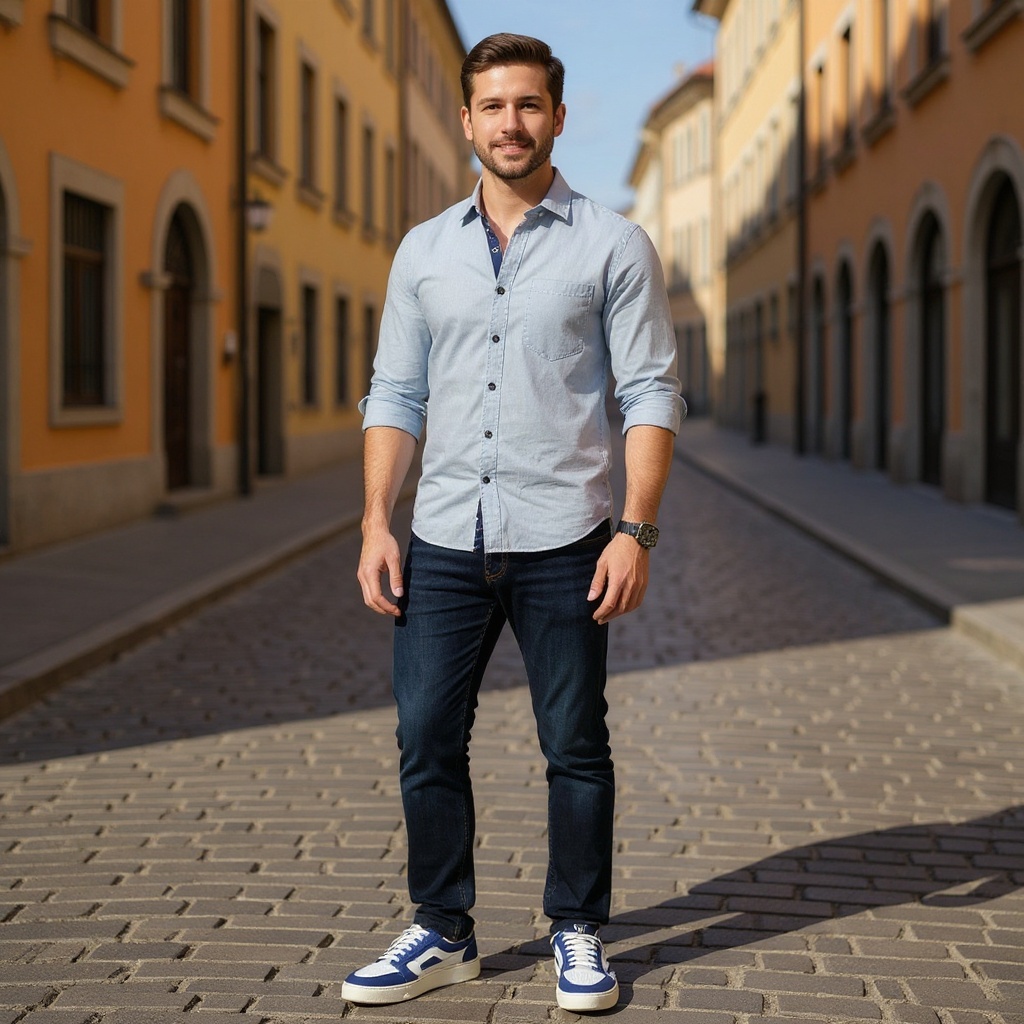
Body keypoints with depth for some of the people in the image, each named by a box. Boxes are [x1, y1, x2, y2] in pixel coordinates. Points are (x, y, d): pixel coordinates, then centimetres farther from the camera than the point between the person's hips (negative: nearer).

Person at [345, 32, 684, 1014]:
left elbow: (651, 397, -2)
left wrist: (636, 531, -12)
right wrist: (376, 524, 1)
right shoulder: (424, 251, 11)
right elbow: (394, 395, 11)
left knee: (575, 748, 5)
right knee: (427, 742, 4)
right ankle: (443, 934, 18)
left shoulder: (613, 246, 1)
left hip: (563, 545, -3)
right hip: (444, 542, 3)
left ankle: (578, 933, 19)